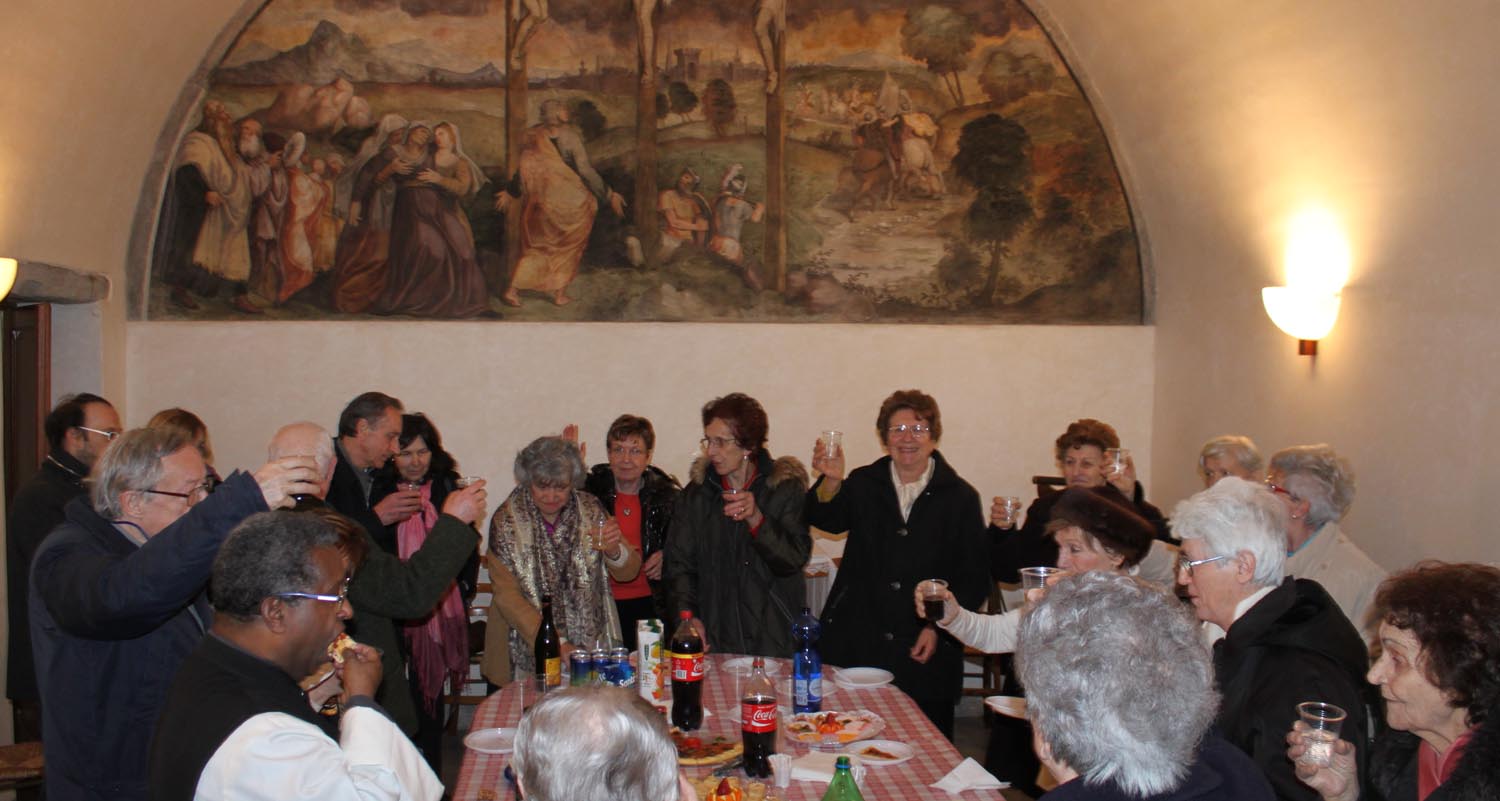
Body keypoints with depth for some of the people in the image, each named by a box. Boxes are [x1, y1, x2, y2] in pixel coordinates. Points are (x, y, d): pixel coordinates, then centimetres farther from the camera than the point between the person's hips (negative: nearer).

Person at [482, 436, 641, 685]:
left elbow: (628, 573, 4)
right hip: (528, 650, -1)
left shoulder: (589, 509, 3)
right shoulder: (506, 520, -4)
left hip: (590, 644, 1)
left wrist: (614, 551, -19)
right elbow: (507, 596, -7)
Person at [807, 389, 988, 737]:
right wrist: (831, 481, -29)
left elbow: (974, 578, 3)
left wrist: (939, 627, -7)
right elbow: (825, 519, -10)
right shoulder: (863, 484, 8)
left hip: (926, 656, -1)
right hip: (857, 648, 1)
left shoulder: (960, 497, 3)